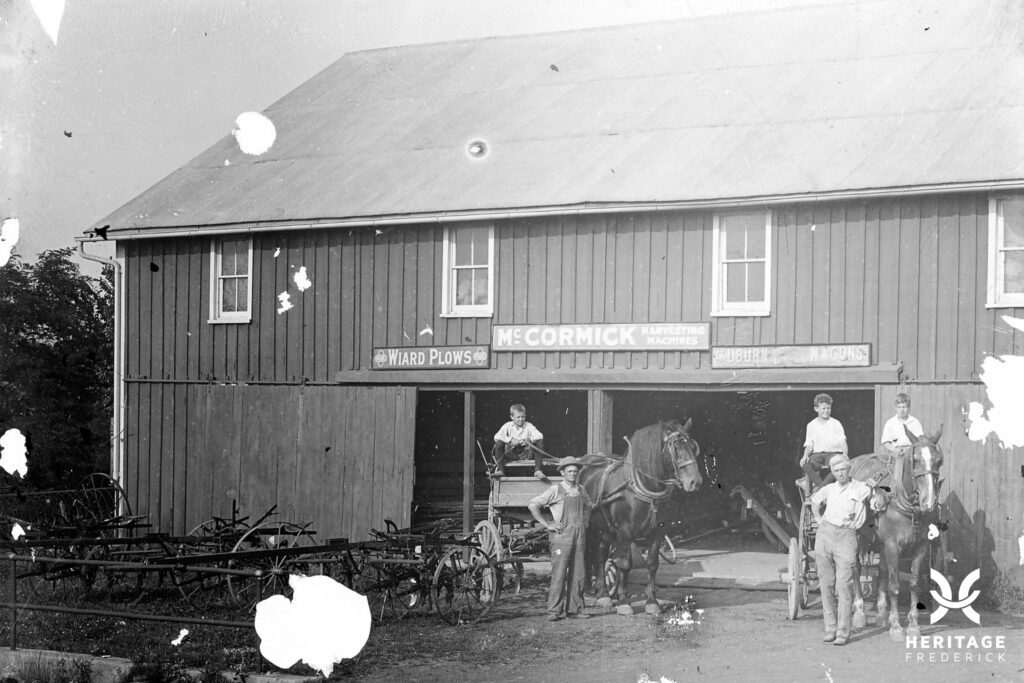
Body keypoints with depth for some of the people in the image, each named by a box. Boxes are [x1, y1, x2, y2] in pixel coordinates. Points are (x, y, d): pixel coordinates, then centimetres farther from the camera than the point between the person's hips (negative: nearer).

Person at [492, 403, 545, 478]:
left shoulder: (528, 426, 0)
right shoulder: (508, 426, 0)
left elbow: (539, 436, -13)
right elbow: (497, 437, -13)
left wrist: (529, 440, -32)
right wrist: (510, 440, -27)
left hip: (526, 453, 0)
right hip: (511, 453, 0)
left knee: (540, 442, -22)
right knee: (498, 444, -26)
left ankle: (537, 470, -28)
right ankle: (500, 470, -26)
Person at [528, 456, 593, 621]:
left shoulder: (581, 490, 12)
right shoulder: (555, 490, -5)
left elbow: (588, 506, 34)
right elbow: (533, 505, -9)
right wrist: (547, 524, -11)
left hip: (579, 537, 6)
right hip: (561, 537, -6)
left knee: (578, 574, 6)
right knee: (559, 574, -8)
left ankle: (574, 609, 14)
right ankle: (554, 611, -5)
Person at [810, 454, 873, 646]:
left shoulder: (860, 489, 6)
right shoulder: (829, 489, 15)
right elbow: (814, 500, 34)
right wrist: (817, 517, 21)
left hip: (846, 537, -3)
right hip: (824, 534, 3)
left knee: (844, 585, -10)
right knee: (826, 584, 4)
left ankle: (843, 632, -8)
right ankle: (830, 628, 11)